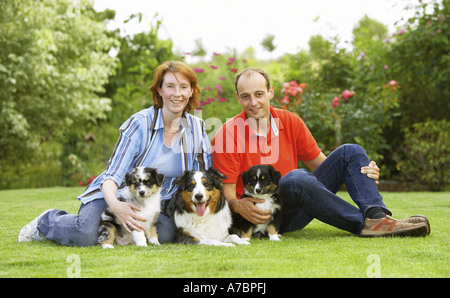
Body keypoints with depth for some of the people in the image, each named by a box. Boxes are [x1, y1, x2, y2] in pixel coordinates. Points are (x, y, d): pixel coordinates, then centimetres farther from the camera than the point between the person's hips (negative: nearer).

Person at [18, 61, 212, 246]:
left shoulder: (196, 128, -3)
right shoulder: (140, 124, -17)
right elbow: (113, 174, -21)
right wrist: (114, 205, -43)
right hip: (116, 194, -4)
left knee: (167, 233, -29)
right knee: (85, 235, -31)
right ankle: (46, 222, 4)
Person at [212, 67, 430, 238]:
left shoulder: (290, 122, 4)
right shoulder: (227, 135, -10)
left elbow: (319, 164, 11)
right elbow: (226, 194, -9)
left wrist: (364, 171, -6)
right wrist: (238, 206, -33)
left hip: (296, 208, 6)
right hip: (263, 218, -6)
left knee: (350, 152, -5)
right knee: (296, 178, -37)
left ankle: (377, 214, -29)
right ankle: (364, 225, -30)